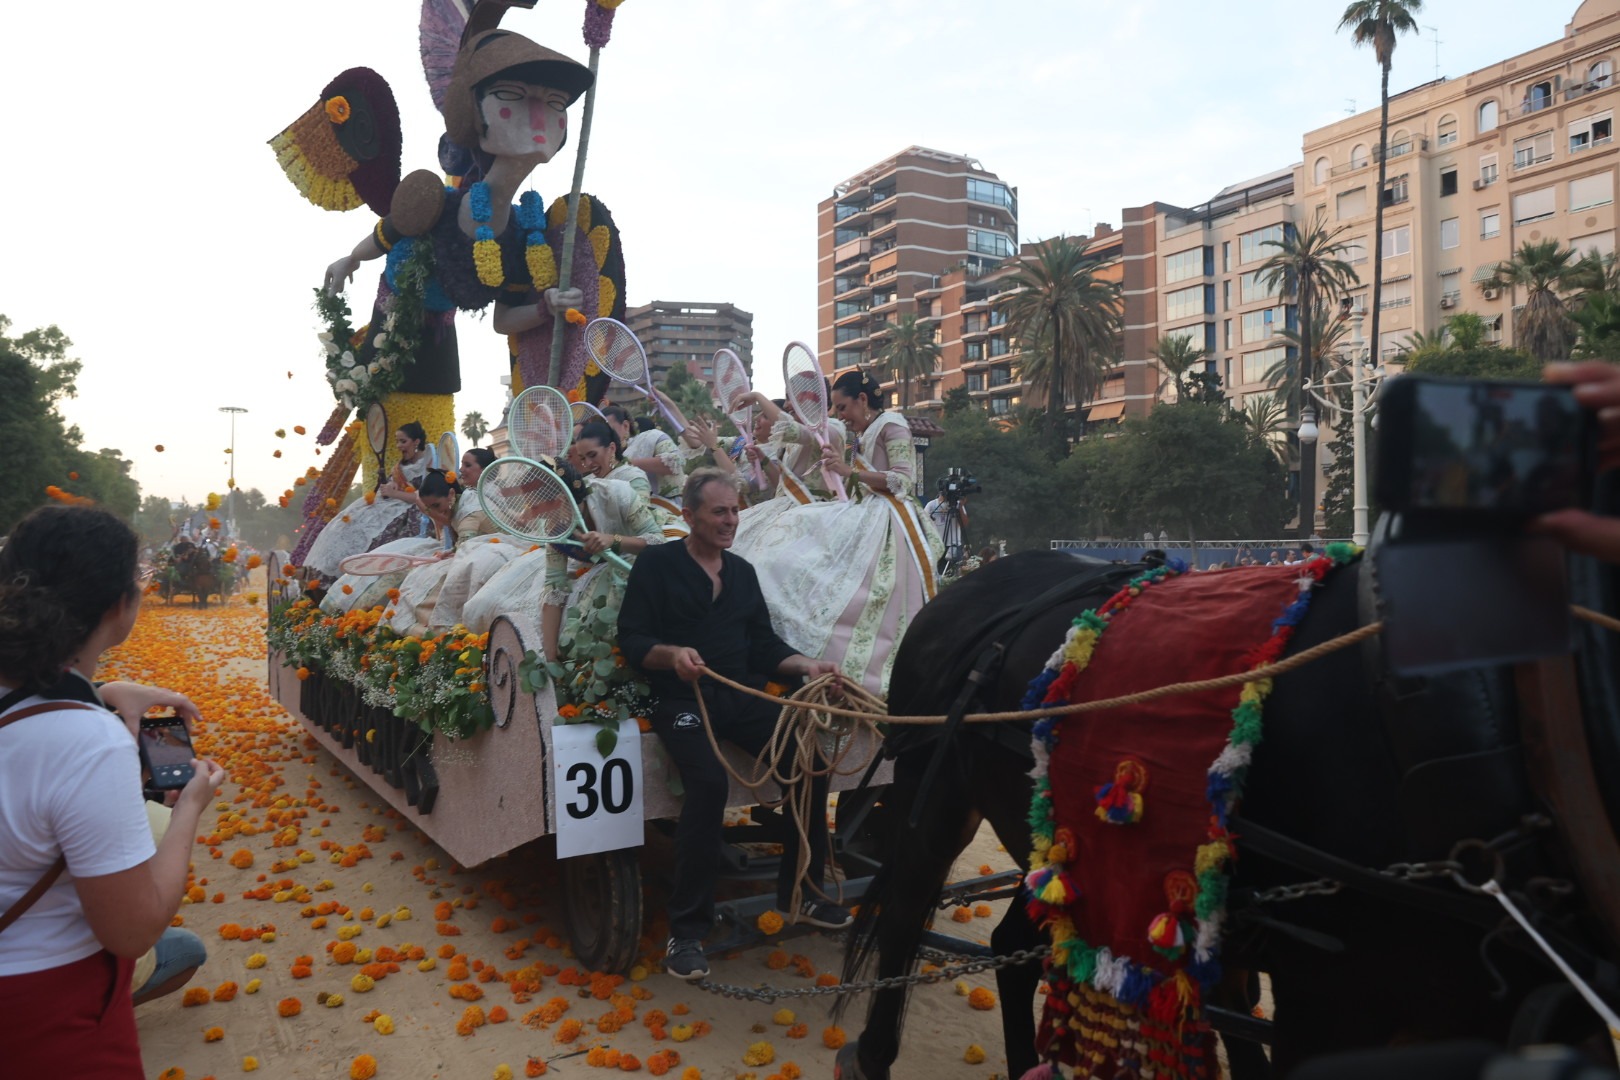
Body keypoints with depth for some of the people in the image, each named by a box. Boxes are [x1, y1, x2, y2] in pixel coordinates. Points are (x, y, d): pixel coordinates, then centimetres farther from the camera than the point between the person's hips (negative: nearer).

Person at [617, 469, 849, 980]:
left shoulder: (742, 571, 19)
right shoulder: (657, 564, 2)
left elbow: (765, 644, 18)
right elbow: (631, 640, -5)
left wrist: (808, 665, 1)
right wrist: (672, 654, -24)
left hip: (742, 697, 6)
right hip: (682, 699, -6)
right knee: (709, 781, -31)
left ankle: (799, 894, 8)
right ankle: (686, 929, -18)